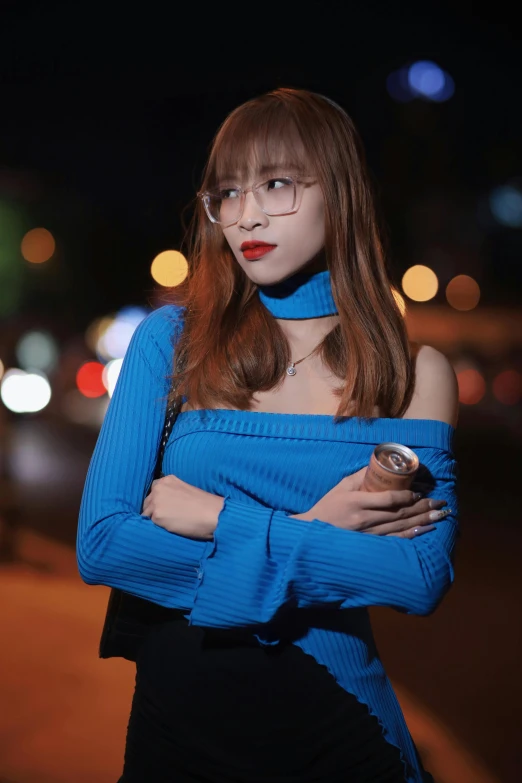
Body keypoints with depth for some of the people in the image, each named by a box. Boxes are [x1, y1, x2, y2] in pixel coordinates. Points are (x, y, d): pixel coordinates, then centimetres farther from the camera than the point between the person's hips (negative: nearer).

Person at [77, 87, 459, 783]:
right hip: (178, 716, 0)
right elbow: (101, 545, -13)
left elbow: (423, 579, -16)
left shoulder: (415, 373, -5)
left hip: (336, 724, 0)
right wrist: (316, 539, -15)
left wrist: (219, 521, -18)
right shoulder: (170, 338, -6)